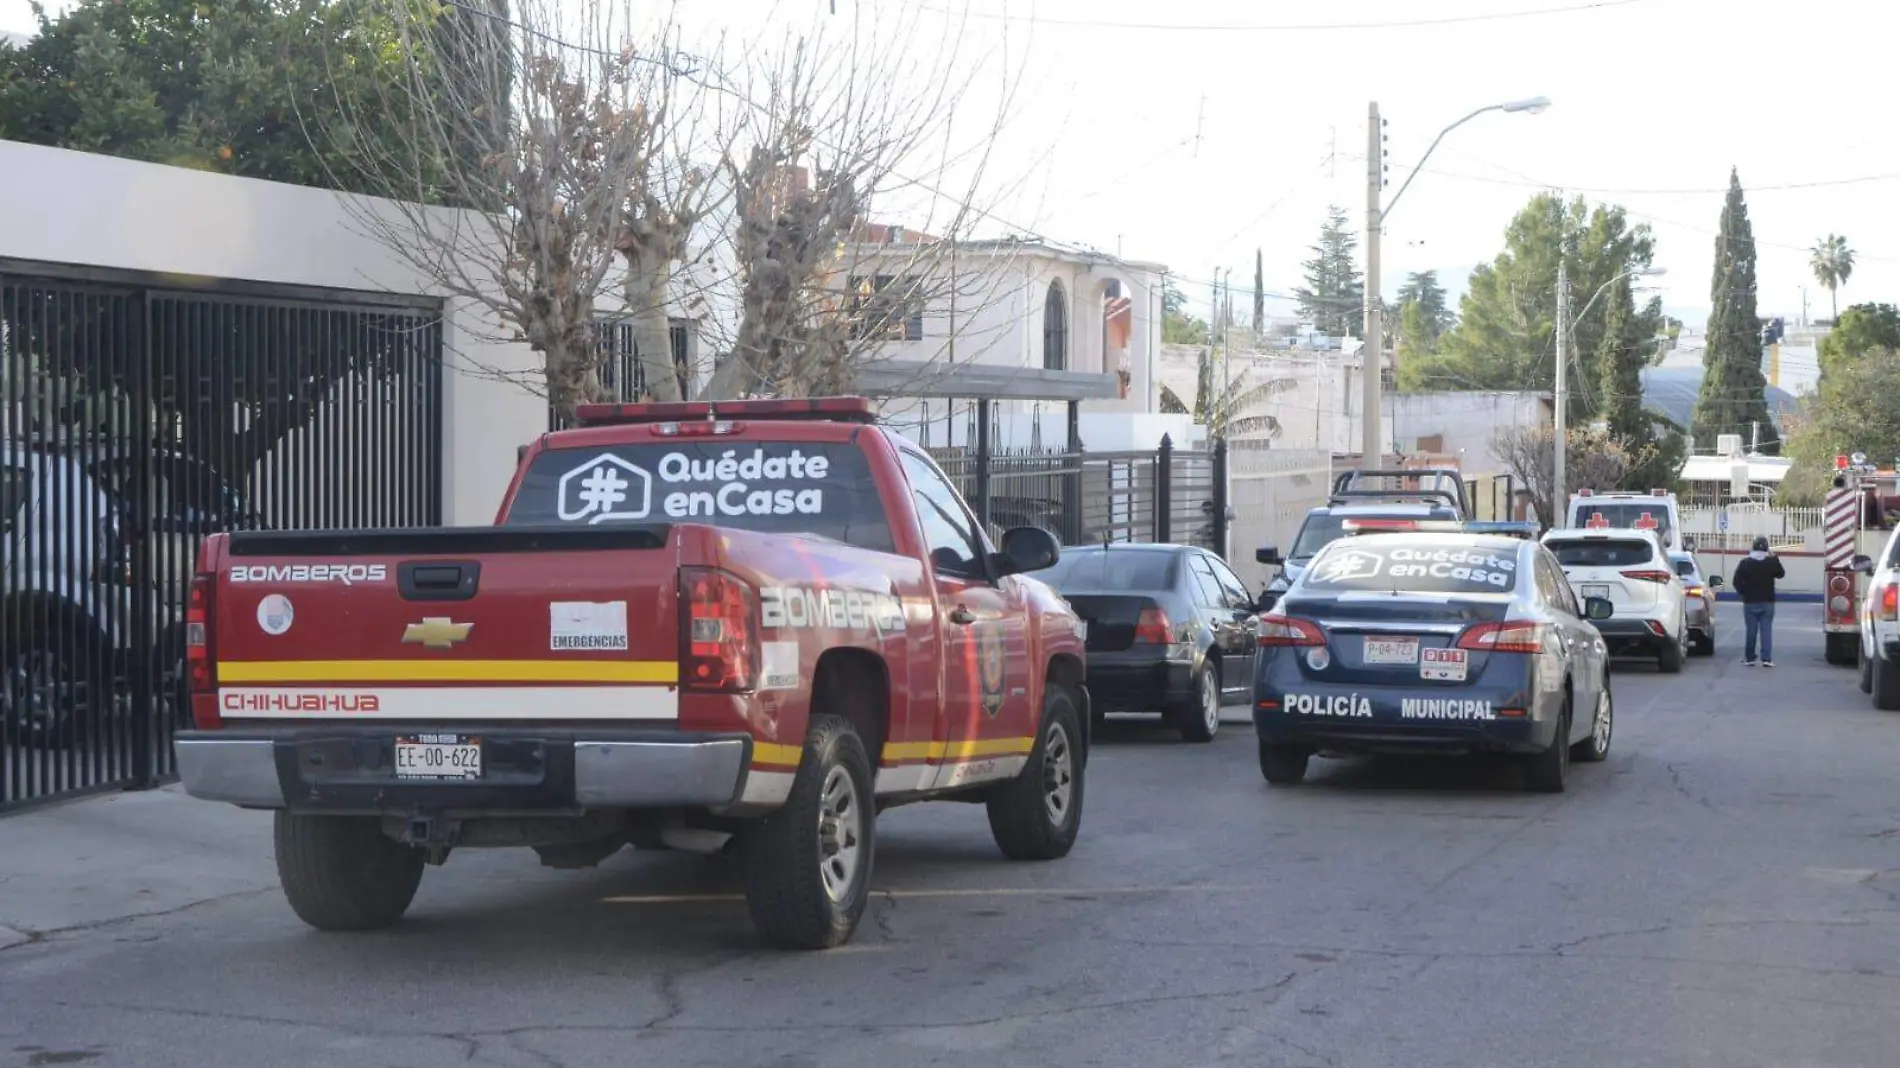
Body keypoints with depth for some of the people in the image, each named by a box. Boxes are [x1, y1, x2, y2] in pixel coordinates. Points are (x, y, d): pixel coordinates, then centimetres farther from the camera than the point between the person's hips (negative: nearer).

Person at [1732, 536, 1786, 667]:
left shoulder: (1745, 563, -6)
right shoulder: (1772, 562, -4)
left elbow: (1737, 581, -6)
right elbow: (1781, 574, 15)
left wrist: (1742, 593, 9)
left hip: (1750, 602, 0)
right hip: (1767, 602, 0)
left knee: (1750, 630, 5)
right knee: (1766, 630, 0)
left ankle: (1749, 659, 9)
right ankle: (1767, 659, -6)